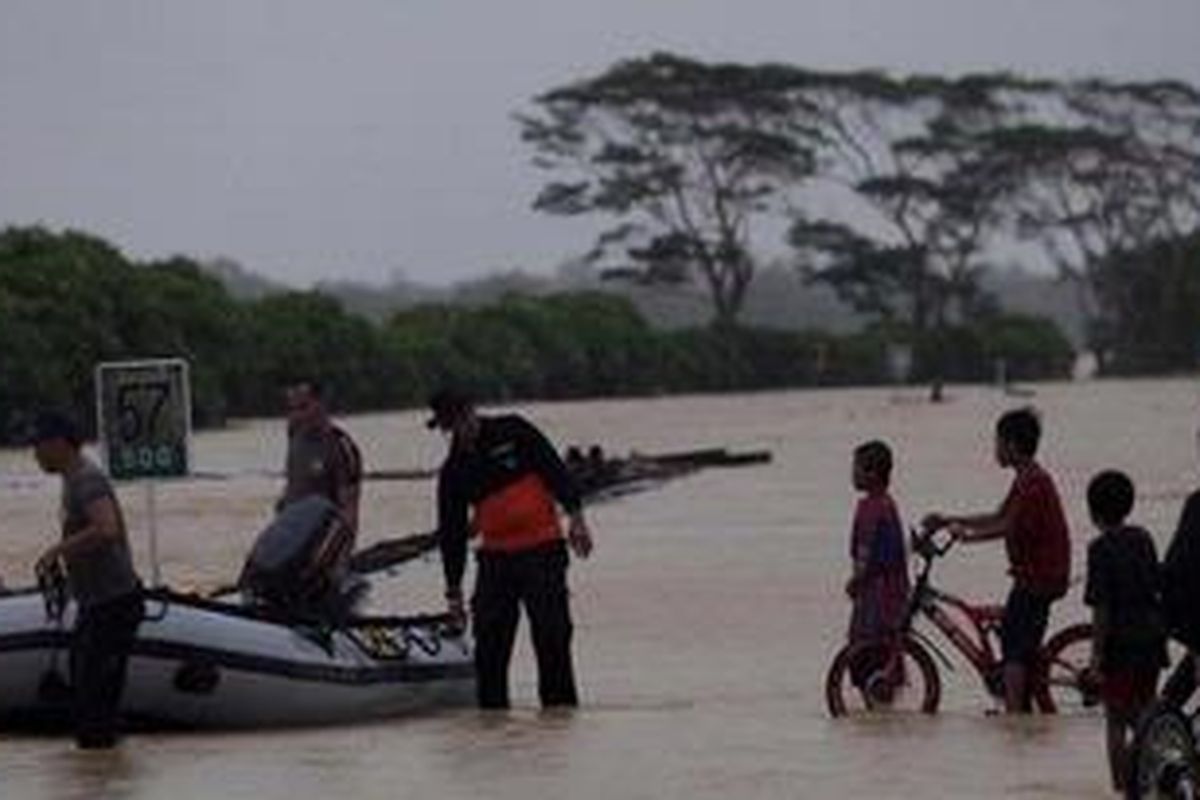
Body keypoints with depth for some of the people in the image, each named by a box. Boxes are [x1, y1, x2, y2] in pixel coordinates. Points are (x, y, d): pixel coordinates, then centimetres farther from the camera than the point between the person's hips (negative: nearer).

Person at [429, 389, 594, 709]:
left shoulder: (513, 433, -1)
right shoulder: (454, 472, 9)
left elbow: (555, 470, -3)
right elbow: (451, 532, 12)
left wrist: (575, 516, -12)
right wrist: (453, 589, 11)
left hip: (542, 551, -4)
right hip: (495, 557, 4)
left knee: (551, 634, -7)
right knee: (489, 639, -3)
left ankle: (560, 705, 0)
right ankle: (492, 710, 4)